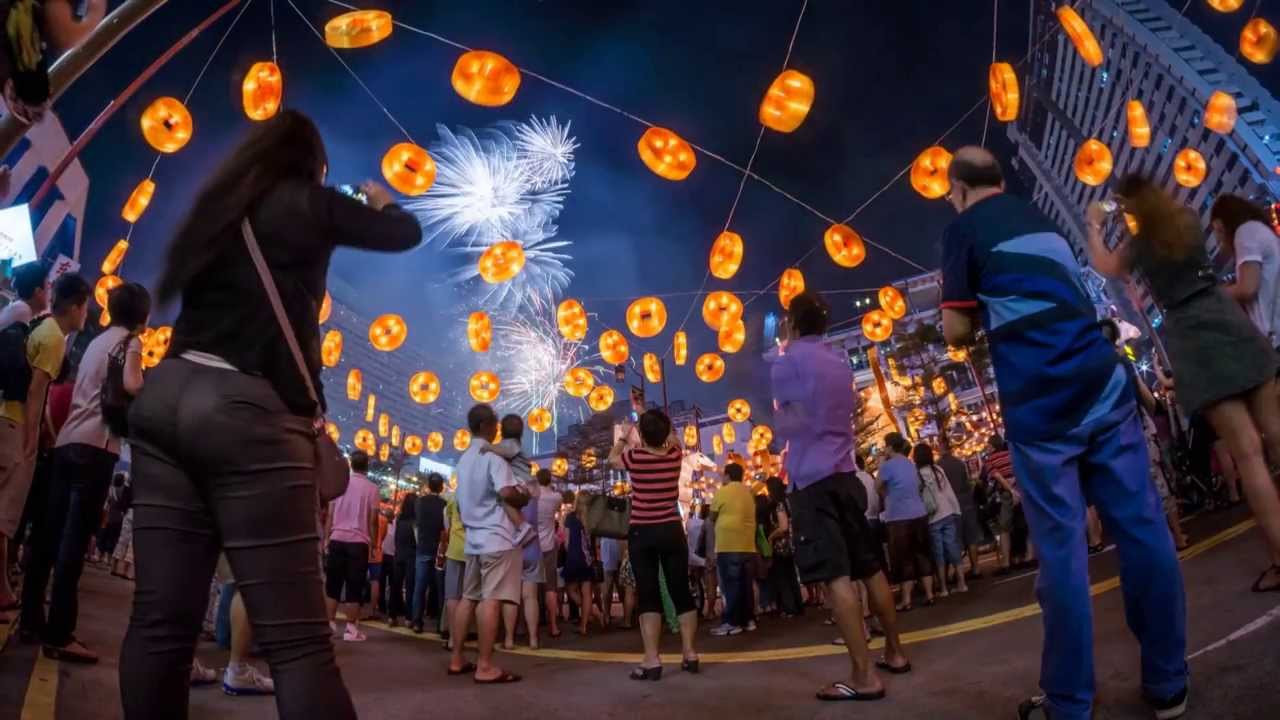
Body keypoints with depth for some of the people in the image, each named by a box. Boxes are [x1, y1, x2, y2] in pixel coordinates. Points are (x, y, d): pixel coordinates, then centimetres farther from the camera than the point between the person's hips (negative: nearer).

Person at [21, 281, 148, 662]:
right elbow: (131, 386, -16)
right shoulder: (130, 341, -1)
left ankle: (31, 617, 20)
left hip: (67, 441, 8)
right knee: (75, 539, -9)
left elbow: (85, 391, 22)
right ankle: (59, 635, -9)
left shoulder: (96, 341, 23)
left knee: (50, 533, 12)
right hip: (96, 445, -8)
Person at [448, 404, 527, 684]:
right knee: (492, 599, -9)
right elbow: (507, 493, -23)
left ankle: (457, 659, 18)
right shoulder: (492, 458, -11)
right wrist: (525, 498, -5)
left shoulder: (464, 460, 17)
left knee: (469, 597, 13)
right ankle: (485, 666, -10)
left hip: (474, 538, 9)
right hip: (497, 538, -9)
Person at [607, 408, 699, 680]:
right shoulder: (675, 455, -2)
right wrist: (656, 422, 37)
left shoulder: (635, 457, -9)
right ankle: (689, 654, 14)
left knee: (648, 595, -1)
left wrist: (624, 436, 31)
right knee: (681, 592, 9)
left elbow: (612, 458, 15)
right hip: (672, 531, 3)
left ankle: (652, 660, -5)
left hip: (642, 533, -2)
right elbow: (671, 440, 25)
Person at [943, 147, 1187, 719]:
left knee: (1061, 547, -1)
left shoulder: (963, 229, 1)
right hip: (1102, 383, 6)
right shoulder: (1040, 219, 22)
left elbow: (956, 332, -2)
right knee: (1142, 527, 7)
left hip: (1040, 404, -6)